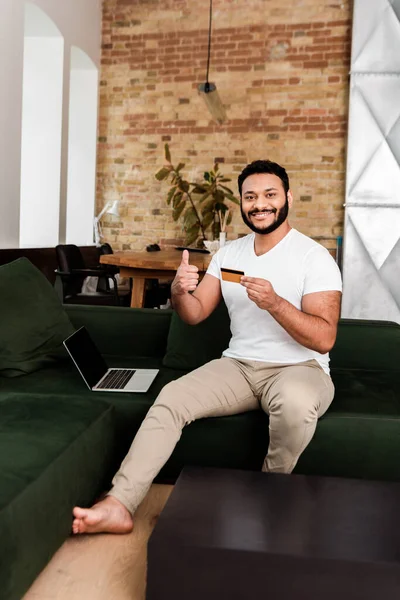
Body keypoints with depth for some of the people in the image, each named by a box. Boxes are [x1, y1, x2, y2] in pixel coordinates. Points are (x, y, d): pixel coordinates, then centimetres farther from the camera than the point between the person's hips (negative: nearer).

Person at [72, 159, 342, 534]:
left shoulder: (314, 257, -9)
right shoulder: (228, 253, 8)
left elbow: (324, 339, -16)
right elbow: (195, 314, 6)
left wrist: (275, 303, -31)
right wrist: (178, 291, -18)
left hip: (299, 368, -4)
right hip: (238, 364, 4)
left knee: (294, 403, -38)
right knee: (171, 397, -18)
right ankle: (119, 505, -17)